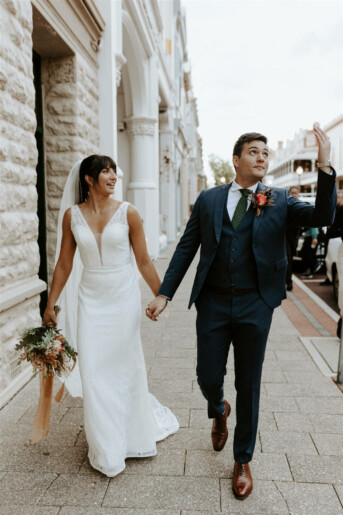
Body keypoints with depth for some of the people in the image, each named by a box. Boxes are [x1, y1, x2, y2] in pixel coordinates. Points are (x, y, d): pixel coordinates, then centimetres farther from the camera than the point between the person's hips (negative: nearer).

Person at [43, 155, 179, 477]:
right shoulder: (72, 215, 0)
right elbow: (64, 264, 5)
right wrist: (50, 305, 6)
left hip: (124, 296, -1)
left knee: (125, 364, 10)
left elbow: (144, 261, -2)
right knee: (94, 369, 4)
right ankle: (108, 451, 24)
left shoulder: (127, 213, -5)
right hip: (91, 298, 2)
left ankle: (134, 433, 39)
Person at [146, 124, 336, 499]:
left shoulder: (279, 201, 3)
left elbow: (322, 217, -10)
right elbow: (186, 249, 3)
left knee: (248, 386, 10)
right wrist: (164, 294, -3)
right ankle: (219, 412, 47)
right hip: (213, 303, 1)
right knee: (208, 378, 8)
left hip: (255, 306, 0)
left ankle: (242, 461, 32)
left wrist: (324, 167, -21)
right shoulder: (208, 199, 4)